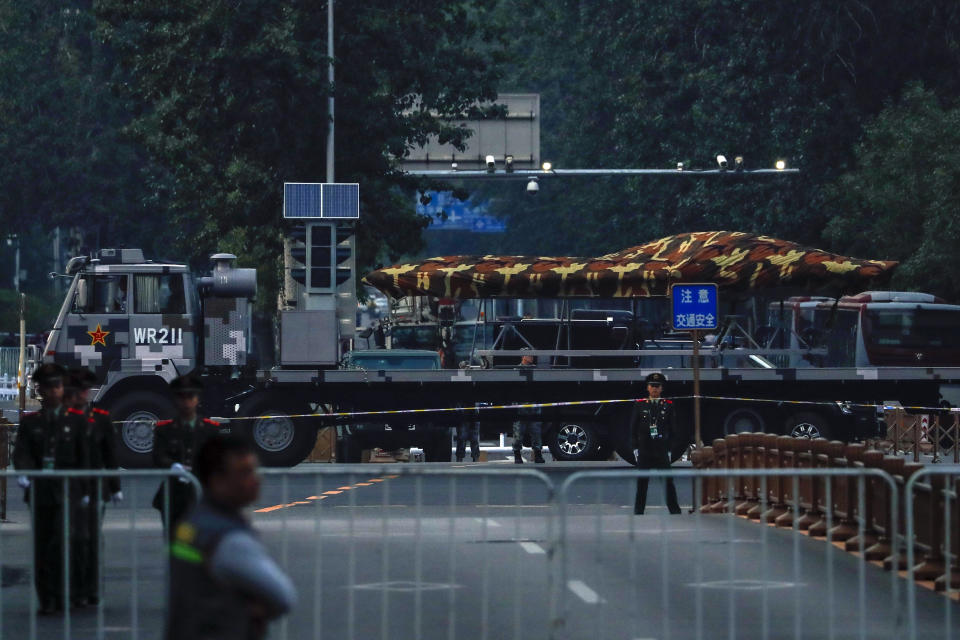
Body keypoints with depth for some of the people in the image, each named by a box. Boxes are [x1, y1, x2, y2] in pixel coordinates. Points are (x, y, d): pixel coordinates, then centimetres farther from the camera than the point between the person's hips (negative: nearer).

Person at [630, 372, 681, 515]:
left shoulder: (668, 405, 6)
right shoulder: (639, 405, 5)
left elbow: (672, 429, 9)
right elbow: (633, 428, 6)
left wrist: (669, 448, 1)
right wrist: (635, 448, -1)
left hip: (662, 450, 0)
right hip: (644, 451, 0)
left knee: (668, 481, -1)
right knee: (642, 483, 3)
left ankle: (675, 511, 5)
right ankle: (638, 512, 8)